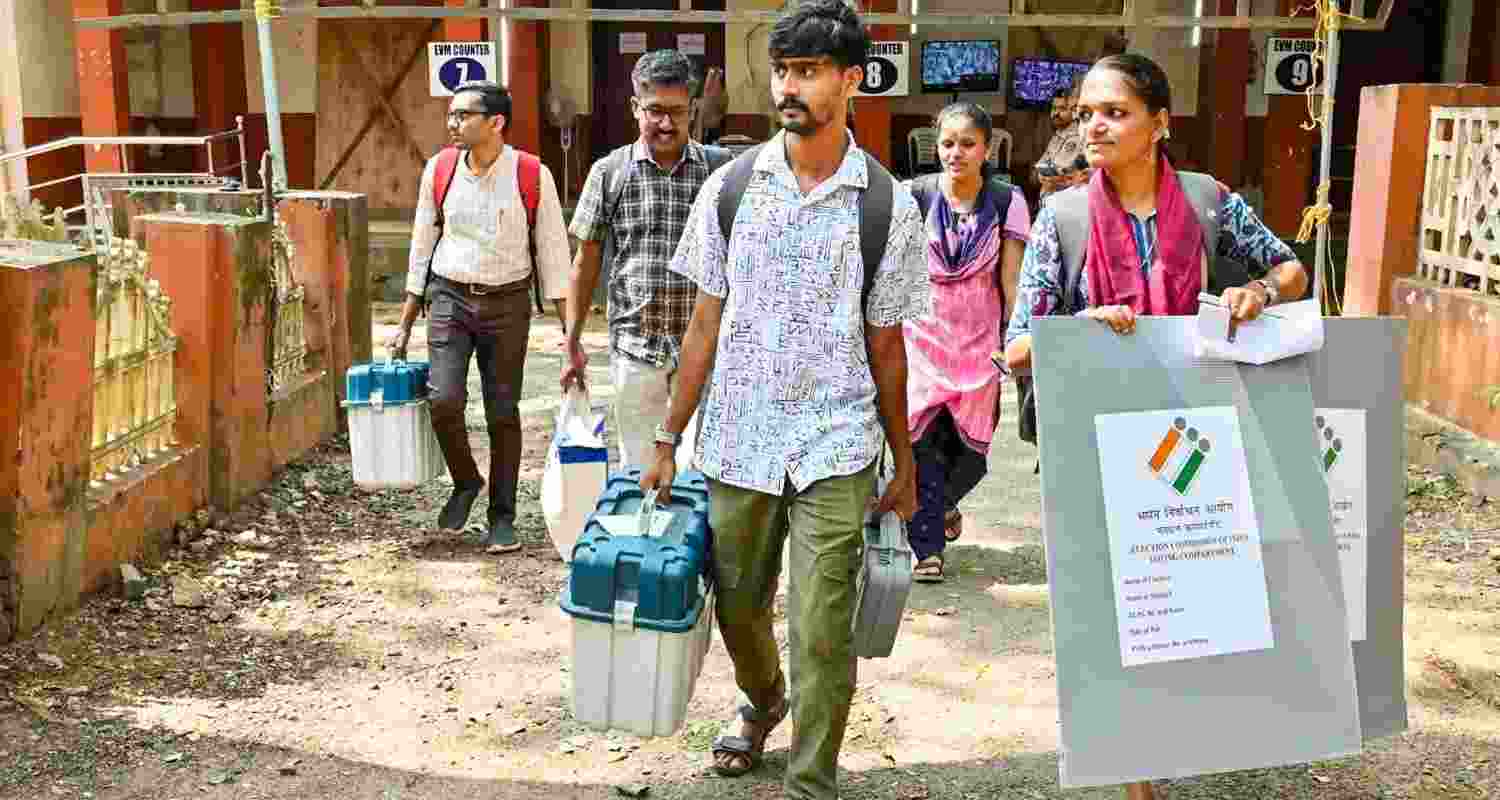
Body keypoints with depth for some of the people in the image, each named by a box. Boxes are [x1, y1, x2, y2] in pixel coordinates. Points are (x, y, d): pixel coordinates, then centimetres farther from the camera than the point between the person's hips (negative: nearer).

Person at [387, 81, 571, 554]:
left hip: (507, 302, -1)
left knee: (502, 412, 4)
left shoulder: (532, 176, -7)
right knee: (444, 398, -14)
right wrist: (404, 326, 9)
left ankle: (502, 517, 18)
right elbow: (422, 249, 9)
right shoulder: (438, 171, 1)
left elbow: (553, 252, -2)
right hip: (450, 298, 2)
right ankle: (465, 482, 15)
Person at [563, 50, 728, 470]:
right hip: (635, 346, 1)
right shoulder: (609, 172, 2)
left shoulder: (718, 169, 1)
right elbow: (586, 262, 7)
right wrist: (573, 344, 5)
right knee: (637, 467, 10)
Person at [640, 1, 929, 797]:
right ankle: (761, 699, 49)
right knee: (737, 605, 17)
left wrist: (905, 464, 7)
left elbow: (885, 347, 3)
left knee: (821, 631, -5)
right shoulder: (731, 186, 1)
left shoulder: (888, 205, -4)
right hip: (736, 438, 3)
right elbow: (705, 326, 5)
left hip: (835, 446, -2)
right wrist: (667, 441, 5)